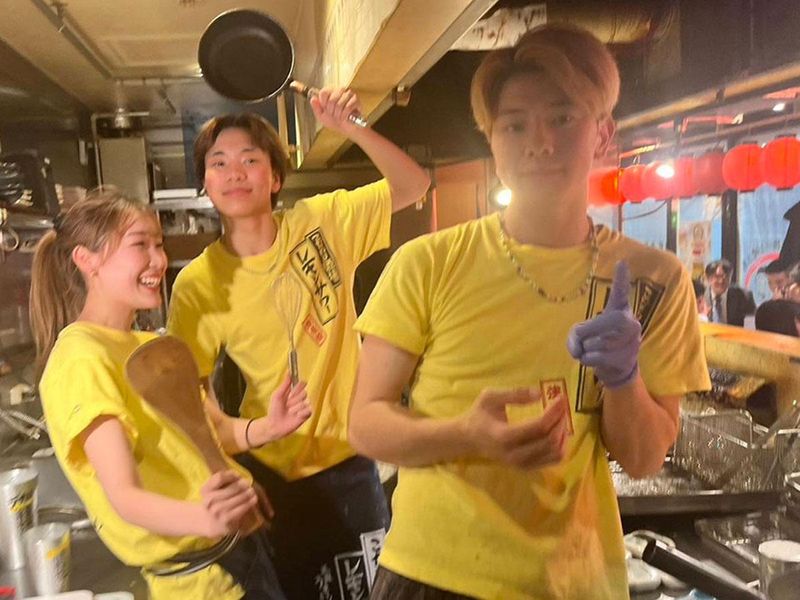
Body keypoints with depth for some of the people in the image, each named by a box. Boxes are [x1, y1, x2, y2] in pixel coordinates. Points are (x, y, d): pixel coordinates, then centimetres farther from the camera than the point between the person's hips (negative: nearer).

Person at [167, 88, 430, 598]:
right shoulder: (197, 284, -10)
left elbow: (415, 185, -6)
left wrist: (351, 127, -19)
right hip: (273, 474, -1)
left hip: (349, 460, 1)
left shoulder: (322, 221, -6)